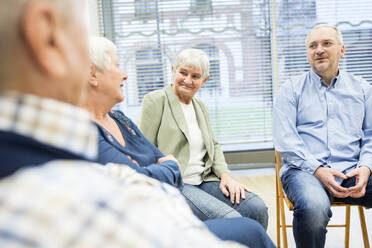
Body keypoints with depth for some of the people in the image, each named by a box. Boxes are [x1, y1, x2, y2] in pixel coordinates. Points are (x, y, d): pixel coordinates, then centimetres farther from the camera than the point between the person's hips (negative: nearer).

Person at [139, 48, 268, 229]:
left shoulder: (200, 107, 20)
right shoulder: (155, 100, -2)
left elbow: (213, 145, 21)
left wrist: (225, 174, 3)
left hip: (204, 180, 7)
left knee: (257, 208, -13)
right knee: (230, 219, -27)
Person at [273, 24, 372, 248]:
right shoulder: (291, 90, 10)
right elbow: (285, 140, 0)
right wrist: (317, 170, -14)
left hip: (352, 171, 3)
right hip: (304, 170, -2)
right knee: (314, 207, -36)